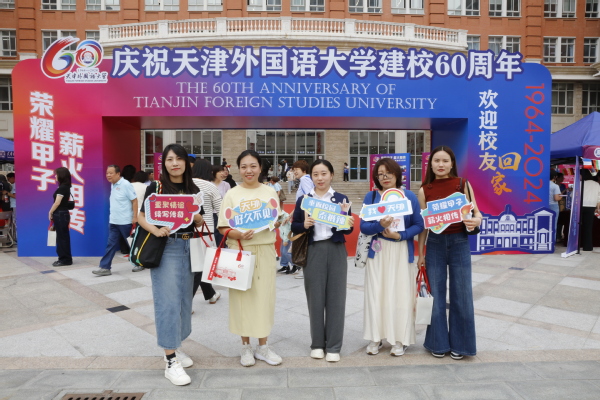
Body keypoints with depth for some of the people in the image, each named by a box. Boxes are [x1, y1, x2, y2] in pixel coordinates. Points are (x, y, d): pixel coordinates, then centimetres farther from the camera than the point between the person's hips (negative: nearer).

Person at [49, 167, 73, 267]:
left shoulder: (62, 187, -16)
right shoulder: (65, 187, 13)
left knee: (62, 237, -3)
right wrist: (53, 213, 12)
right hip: (62, 214, 10)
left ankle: (65, 259, 3)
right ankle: (64, 258, 18)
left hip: (60, 214, -10)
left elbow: (57, 202, -16)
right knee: (62, 237, 13)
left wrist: (50, 212, -4)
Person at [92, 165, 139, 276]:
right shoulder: (113, 185, 9)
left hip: (125, 221, -7)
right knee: (111, 244, 7)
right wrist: (112, 215, 18)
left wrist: (135, 217, -20)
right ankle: (105, 268, 9)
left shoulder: (125, 185, -15)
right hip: (113, 221, 7)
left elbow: (134, 200, -16)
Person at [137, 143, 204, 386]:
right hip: (165, 248, -5)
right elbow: (141, 217, -4)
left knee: (184, 299, 12)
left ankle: (174, 348, 30)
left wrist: (194, 214, -11)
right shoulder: (156, 187, -4)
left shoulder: (193, 190, 8)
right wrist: (156, 230, -22)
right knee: (168, 301, -5)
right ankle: (170, 361, 2)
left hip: (188, 247, 5)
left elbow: (200, 222, 11)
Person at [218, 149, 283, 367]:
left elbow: (277, 222, 10)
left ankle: (263, 347, 22)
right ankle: (246, 347, 21)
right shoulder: (232, 194, 0)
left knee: (264, 297, 6)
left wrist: (273, 222, -12)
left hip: (265, 251, 2)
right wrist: (239, 235, -22)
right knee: (242, 296, 4)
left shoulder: (270, 192, 7)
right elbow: (223, 228, -3)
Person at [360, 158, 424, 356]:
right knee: (376, 293, 2)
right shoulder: (371, 196, 2)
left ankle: (400, 340, 17)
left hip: (402, 252, 0)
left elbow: (419, 225, -1)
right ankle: (376, 338, 16)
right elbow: (364, 226, -4)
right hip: (377, 251, 1)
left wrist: (400, 235, -15)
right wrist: (380, 225, -23)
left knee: (400, 293, 2)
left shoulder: (409, 196, 1)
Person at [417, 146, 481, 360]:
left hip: (459, 242, -1)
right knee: (436, 295, 8)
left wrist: (476, 221, -21)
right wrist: (420, 253, 4)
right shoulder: (424, 190, 2)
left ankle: (459, 343, 22)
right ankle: (438, 343, 23)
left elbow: (476, 212, 2)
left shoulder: (463, 185, 0)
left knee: (461, 295, 5)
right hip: (435, 244, 1)